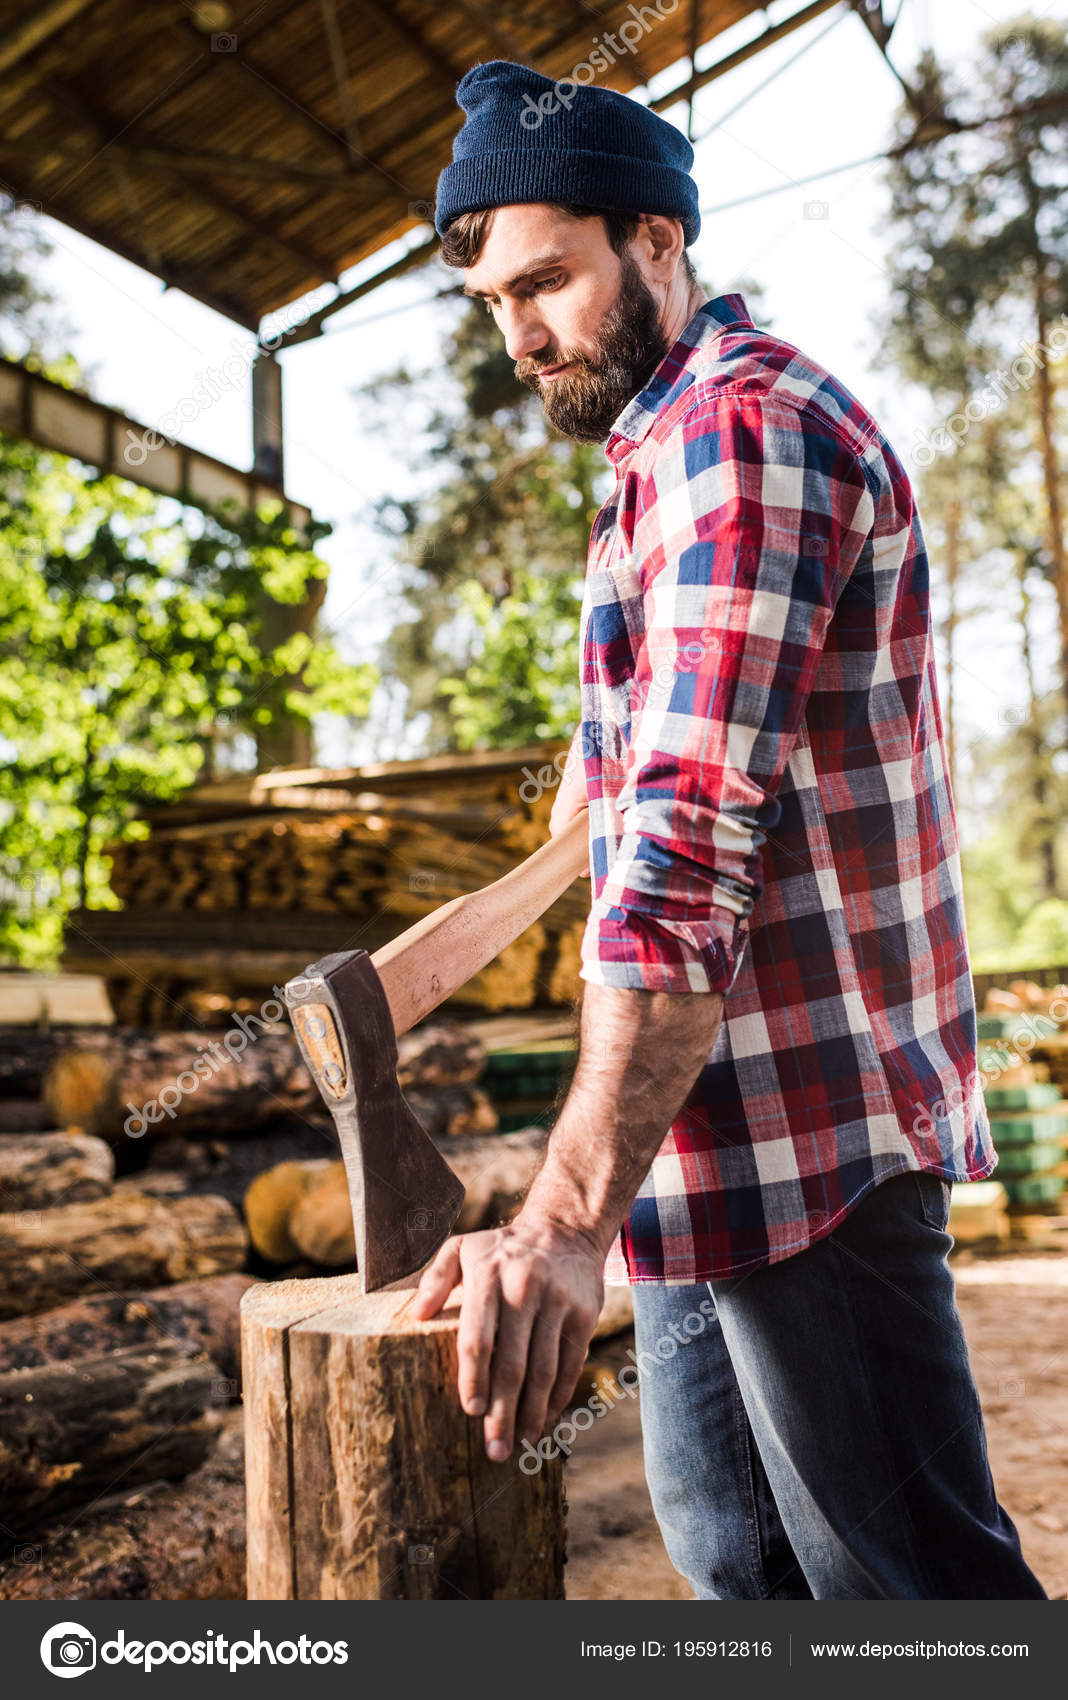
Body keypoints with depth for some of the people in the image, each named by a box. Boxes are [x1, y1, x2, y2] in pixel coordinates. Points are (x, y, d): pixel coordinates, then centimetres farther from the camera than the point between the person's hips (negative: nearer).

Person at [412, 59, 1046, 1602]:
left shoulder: (741, 422, -15)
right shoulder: (668, 446, 18)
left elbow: (690, 851, -28)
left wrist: (566, 1216, -32)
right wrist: (596, 768, 17)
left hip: (807, 1127, -10)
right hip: (717, 1131, 10)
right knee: (731, 1554, 21)